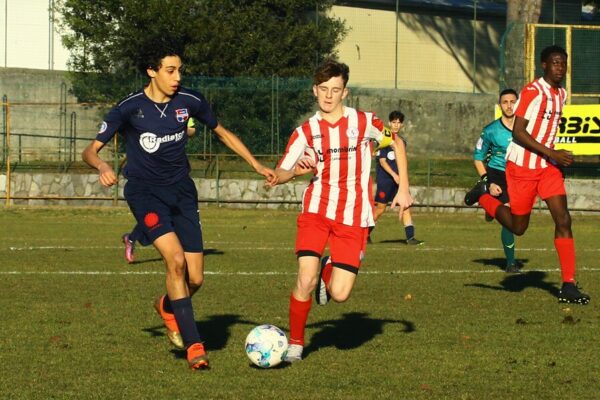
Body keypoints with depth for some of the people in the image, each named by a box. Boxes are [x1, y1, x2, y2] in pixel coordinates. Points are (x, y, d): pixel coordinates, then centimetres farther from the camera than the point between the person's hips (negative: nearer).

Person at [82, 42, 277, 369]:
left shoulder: (189, 102, -1)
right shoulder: (130, 108, -10)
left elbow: (222, 133, 16)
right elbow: (90, 151, -9)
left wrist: (256, 165, 10)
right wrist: (102, 166, -32)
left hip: (181, 191, 4)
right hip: (145, 192, -4)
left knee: (195, 278, -2)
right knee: (176, 259, -25)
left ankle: (168, 306, 35)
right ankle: (193, 345, -18)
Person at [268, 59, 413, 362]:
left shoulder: (363, 122, -1)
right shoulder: (305, 132, 3)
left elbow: (396, 143, 15)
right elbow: (278, 175, 3)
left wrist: (403, 188, 9)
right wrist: (296, 170, -19)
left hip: (353, 217, 0)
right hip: (316, 210, 1)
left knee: (340, 295, -8)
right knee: (306, 280, -19)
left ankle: (329, 271, 29)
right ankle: (295, 343, 3)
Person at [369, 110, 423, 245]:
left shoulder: (402, 141, 13)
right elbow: (382, 161, -13)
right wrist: (394, 175, -21)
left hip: (398, 179, 6)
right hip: (385, 179, -6)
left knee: (406, 206, -7)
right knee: (380, 208, 1)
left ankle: (410, 237, -11)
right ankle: (366, 235, 18)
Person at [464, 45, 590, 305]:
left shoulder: (561, 94, 9)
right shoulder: (532, 92, -17)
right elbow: (518, 132, -21)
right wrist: (552, 154, -24)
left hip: (548, 166, 6)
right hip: (522, 166, -6)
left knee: (563, 220, -7)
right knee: (518, 227, 5)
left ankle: (568, 286, -8)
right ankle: (484, 196, 33)